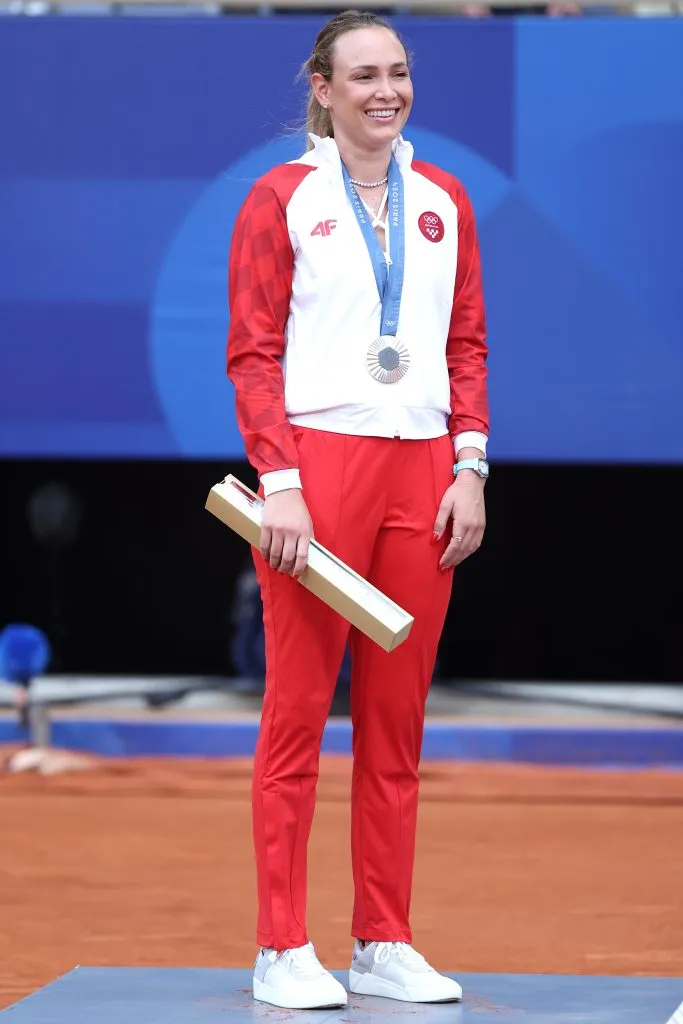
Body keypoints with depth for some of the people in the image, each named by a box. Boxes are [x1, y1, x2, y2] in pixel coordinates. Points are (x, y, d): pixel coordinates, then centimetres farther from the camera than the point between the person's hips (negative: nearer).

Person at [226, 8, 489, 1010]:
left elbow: (468, 344, 14)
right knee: (297, 709, -2)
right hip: (319, 465, -4)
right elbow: (253, 354, -3)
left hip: (422, 473, 4)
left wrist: (470, 467, 4)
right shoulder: (282, 197, 0)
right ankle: (283, 952, 3)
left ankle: (385, 944, 13)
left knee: (398, 717, 7)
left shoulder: (444, 200, 13)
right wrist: (281, 484, -12)